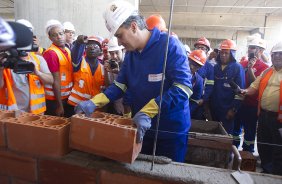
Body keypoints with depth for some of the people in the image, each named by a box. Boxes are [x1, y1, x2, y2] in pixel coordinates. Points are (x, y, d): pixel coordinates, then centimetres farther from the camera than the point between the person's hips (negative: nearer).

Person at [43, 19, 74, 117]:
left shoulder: (68, 50, 7)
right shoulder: (51, 53, -17)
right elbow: (55, 81, -18)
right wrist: (59, 105, -15)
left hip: (68, 97, 7)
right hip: (54, 99, -7)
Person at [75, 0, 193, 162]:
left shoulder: (169, 44, -18)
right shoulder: (130, 53, 4)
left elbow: (183, 87, -26)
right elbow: (120, 85, 6)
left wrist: (146, 113, -31)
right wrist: (93, 103, -8)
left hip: (171, 130, -5)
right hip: (142, 128, 6)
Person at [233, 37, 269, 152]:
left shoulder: (264, 67, -7)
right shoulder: (242, 63, 8)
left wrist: (250, 68, -20)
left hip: (251, 105, -5)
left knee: (249, 131, 8)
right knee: (235, 128, 17)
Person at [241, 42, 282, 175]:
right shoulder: (266, 72, 12)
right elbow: (255, 86, 10)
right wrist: (246, 91, -12)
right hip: (263, 114, 6)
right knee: (262, 145, 17)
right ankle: (266, 170, 35)